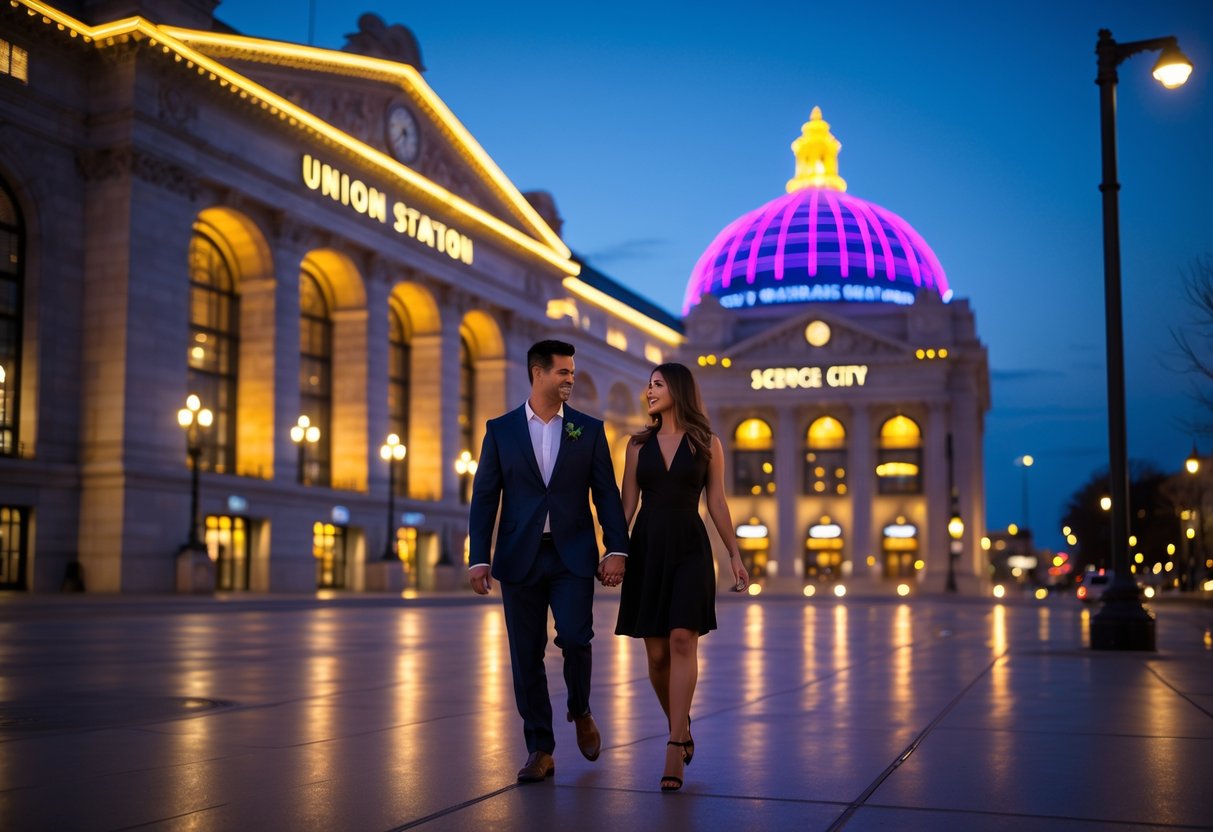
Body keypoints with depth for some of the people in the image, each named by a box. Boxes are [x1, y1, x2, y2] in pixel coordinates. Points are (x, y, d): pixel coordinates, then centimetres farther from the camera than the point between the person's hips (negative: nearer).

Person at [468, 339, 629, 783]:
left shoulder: (589, 429, 6)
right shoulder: (500, 430, 5)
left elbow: (606, 494, 3)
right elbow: (484, 498, 3)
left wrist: (616, 550, -8)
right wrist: (479, 558, -5)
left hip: (572, 555, 0)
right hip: (520, 558, 1)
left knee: (574, 637, -14)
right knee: (527, 654, 3)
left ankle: (581, 712, 17)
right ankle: (540, 750, 15)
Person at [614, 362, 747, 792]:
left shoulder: (707, 443, 4)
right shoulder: (639, 444, 10)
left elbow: (717, 504, 5)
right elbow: (627, 503, 9)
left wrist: (735, 555, 2)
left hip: (689, 547, -2)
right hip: (647, 548, 3)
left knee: (682, 641, -16)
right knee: (656, 653, 3)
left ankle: (674, 748, -16)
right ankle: (681, 725, 28)